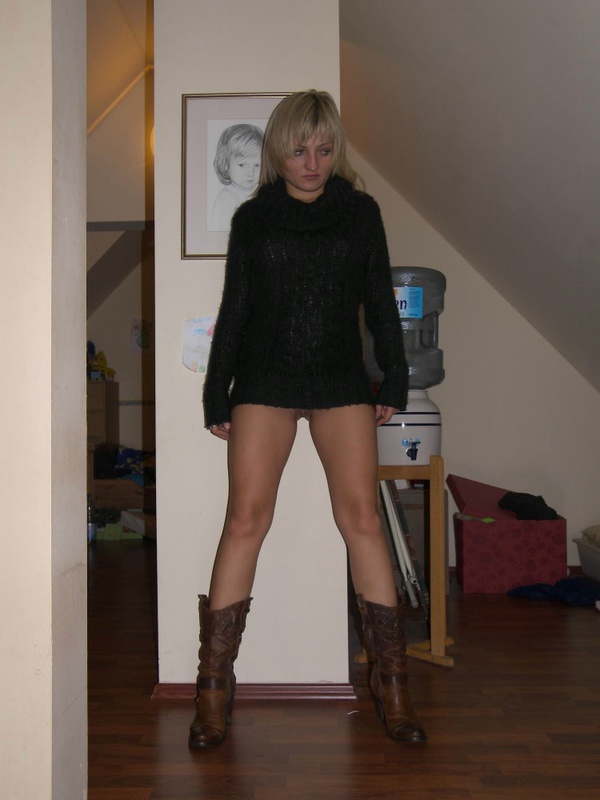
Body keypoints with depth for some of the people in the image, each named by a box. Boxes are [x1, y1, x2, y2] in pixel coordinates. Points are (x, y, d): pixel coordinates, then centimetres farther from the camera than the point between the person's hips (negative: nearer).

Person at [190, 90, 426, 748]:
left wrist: (395, 380, 8)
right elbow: (233, 310, 11)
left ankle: (391, 685, 2)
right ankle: (214, 688, 1)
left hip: (342, 382, 1)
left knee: (362, 517, -9)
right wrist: (216, 396, 8)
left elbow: (380, 302, 13)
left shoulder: (360, 212, 12)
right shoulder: (252, 218, 11)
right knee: (246, 519, -9)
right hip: (264, 379, 0)